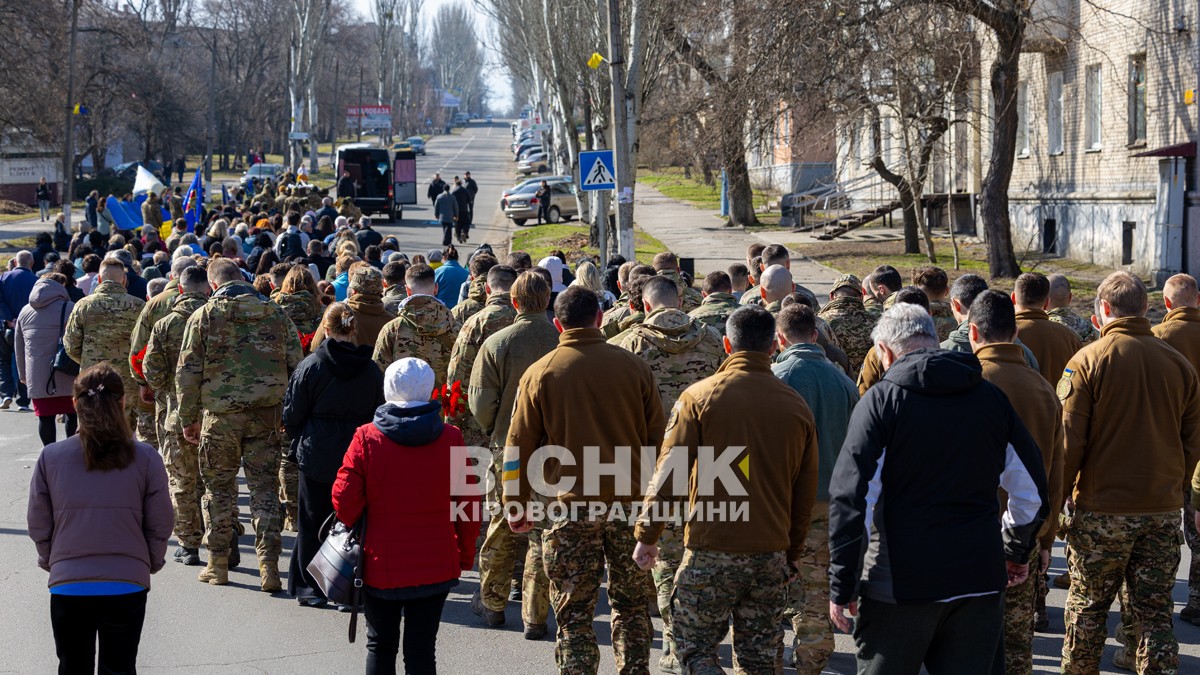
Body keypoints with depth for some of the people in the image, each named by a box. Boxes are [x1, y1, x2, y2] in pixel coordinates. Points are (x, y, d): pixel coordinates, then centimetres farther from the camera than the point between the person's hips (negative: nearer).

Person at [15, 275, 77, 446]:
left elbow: (19, 347, 19)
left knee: (45, 417, 4)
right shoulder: (69, 308, -5)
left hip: (37, 378, 4)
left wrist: (23, 374, 26)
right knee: (73, 414, 6)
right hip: (65, 375, -4)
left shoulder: (25, 312, 13)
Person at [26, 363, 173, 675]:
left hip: (67, 585, 1)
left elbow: (38, 525, 1)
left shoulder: (50, 457, -7)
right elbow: (160, 526, -3)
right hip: (128, 583, -1)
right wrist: (151, 564, 15)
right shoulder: (145, 458, -8)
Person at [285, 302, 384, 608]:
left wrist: (297, 440, 15)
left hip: (317, 456, -2)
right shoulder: (370, 369, -1)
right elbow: (379, 413, 6)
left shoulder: (310, 365, -9)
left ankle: (310, 588, 14)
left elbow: (293, 414, -3)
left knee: (313, 522, 8)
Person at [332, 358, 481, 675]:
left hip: (381, 567, -1)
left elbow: (345, 502, -7)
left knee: (380, 647, 16)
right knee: (421, 650, 6)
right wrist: (466, 554, 12)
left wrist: (354, 530, 15)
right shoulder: (451, 438, -5)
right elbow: (467, 502, 0)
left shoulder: (366, 438, -10)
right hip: (436, 569, 1)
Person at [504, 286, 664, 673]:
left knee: (573, 614, 5)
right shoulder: (633, 367, 0)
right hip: (630, 505, 2)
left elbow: (518, 449, 1)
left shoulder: (539, 374, -2)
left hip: (570, 509, -1)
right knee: (631, 607, 14)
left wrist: (517, 506, 11)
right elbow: (657, 439, 4)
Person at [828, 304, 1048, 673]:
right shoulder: (992, 397, 6)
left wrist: (842, 585, -6)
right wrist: (1017, 551, 29)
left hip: (898, 586, -3)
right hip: (979, 583, 4)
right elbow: (1032, 491, 13)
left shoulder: (880, 399, -7)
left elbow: (850, 498, -12)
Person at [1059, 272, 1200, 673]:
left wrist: (1057, 496, -1)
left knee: (1087, 606, 11)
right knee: (1155, 611, 7)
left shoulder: (1087, 361, -9)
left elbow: (1069, 440, -11)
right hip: (1162, 512, 3)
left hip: (1101, 509, -3)